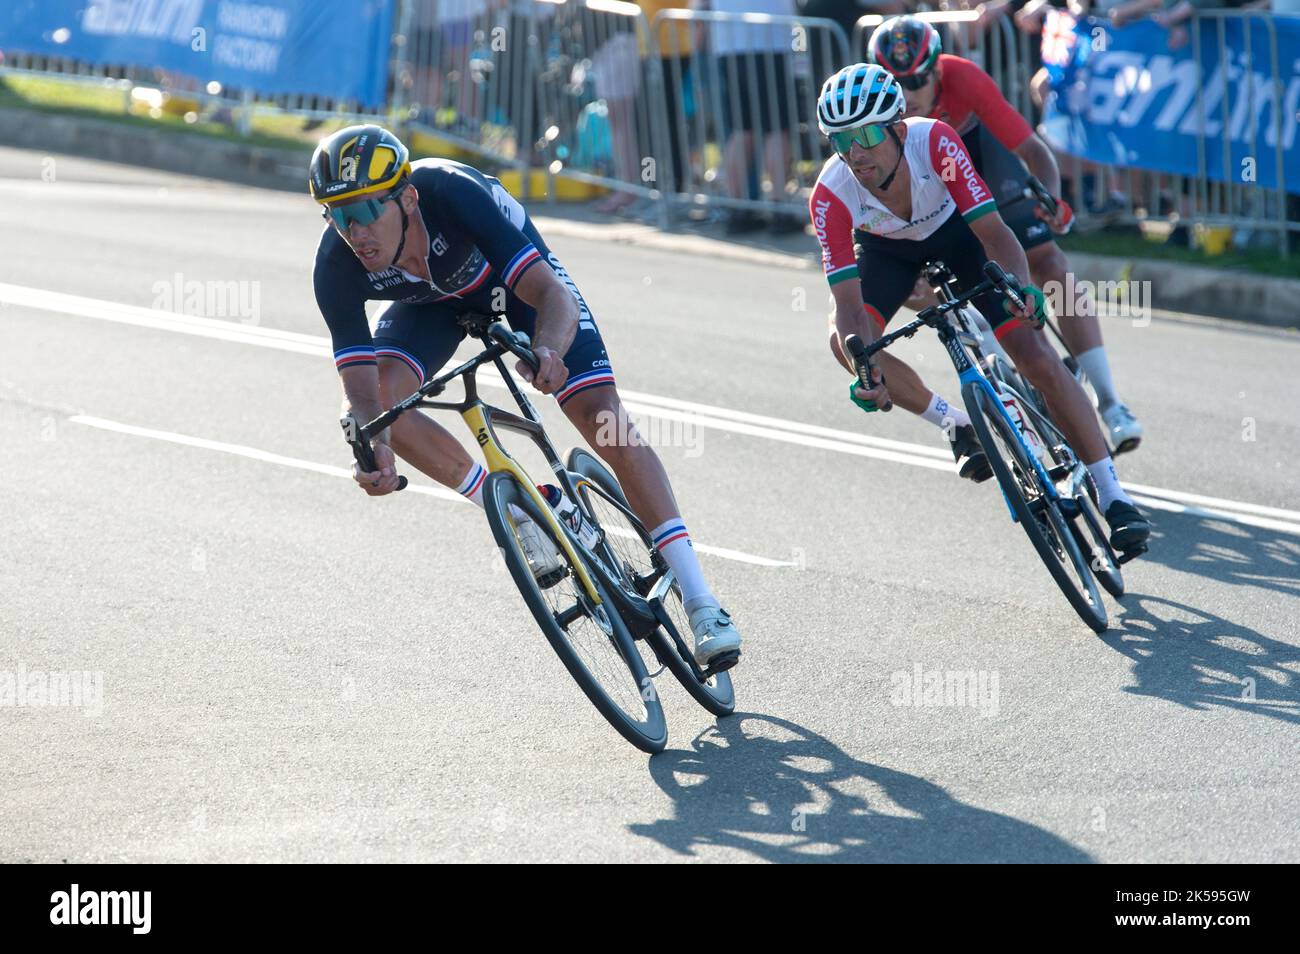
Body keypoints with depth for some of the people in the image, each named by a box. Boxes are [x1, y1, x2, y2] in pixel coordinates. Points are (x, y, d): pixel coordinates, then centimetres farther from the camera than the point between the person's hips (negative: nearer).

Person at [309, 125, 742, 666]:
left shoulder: (455, 193, -41)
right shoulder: (337, 266, -32)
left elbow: (555, 296, -44)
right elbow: (361, 390, -32)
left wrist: (547, 351, -66)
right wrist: (372, 448, -54)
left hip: (515, 276, -3)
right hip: (434, 299, 3)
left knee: (602, 417, -17)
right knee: (383, 396, -25)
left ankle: (699, 600, -14)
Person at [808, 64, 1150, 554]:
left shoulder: (935, 141, -37)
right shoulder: (831, 195, -34)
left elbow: (993, 232, -37)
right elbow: (849, 304, -35)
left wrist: (1022, 288, -56)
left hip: (955, 232, -2)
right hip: (888, 250, 2)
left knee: (1035, 352, -16)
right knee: (844, 341, -26)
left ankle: (1113, 497, -9)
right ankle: (958, 426, -1)